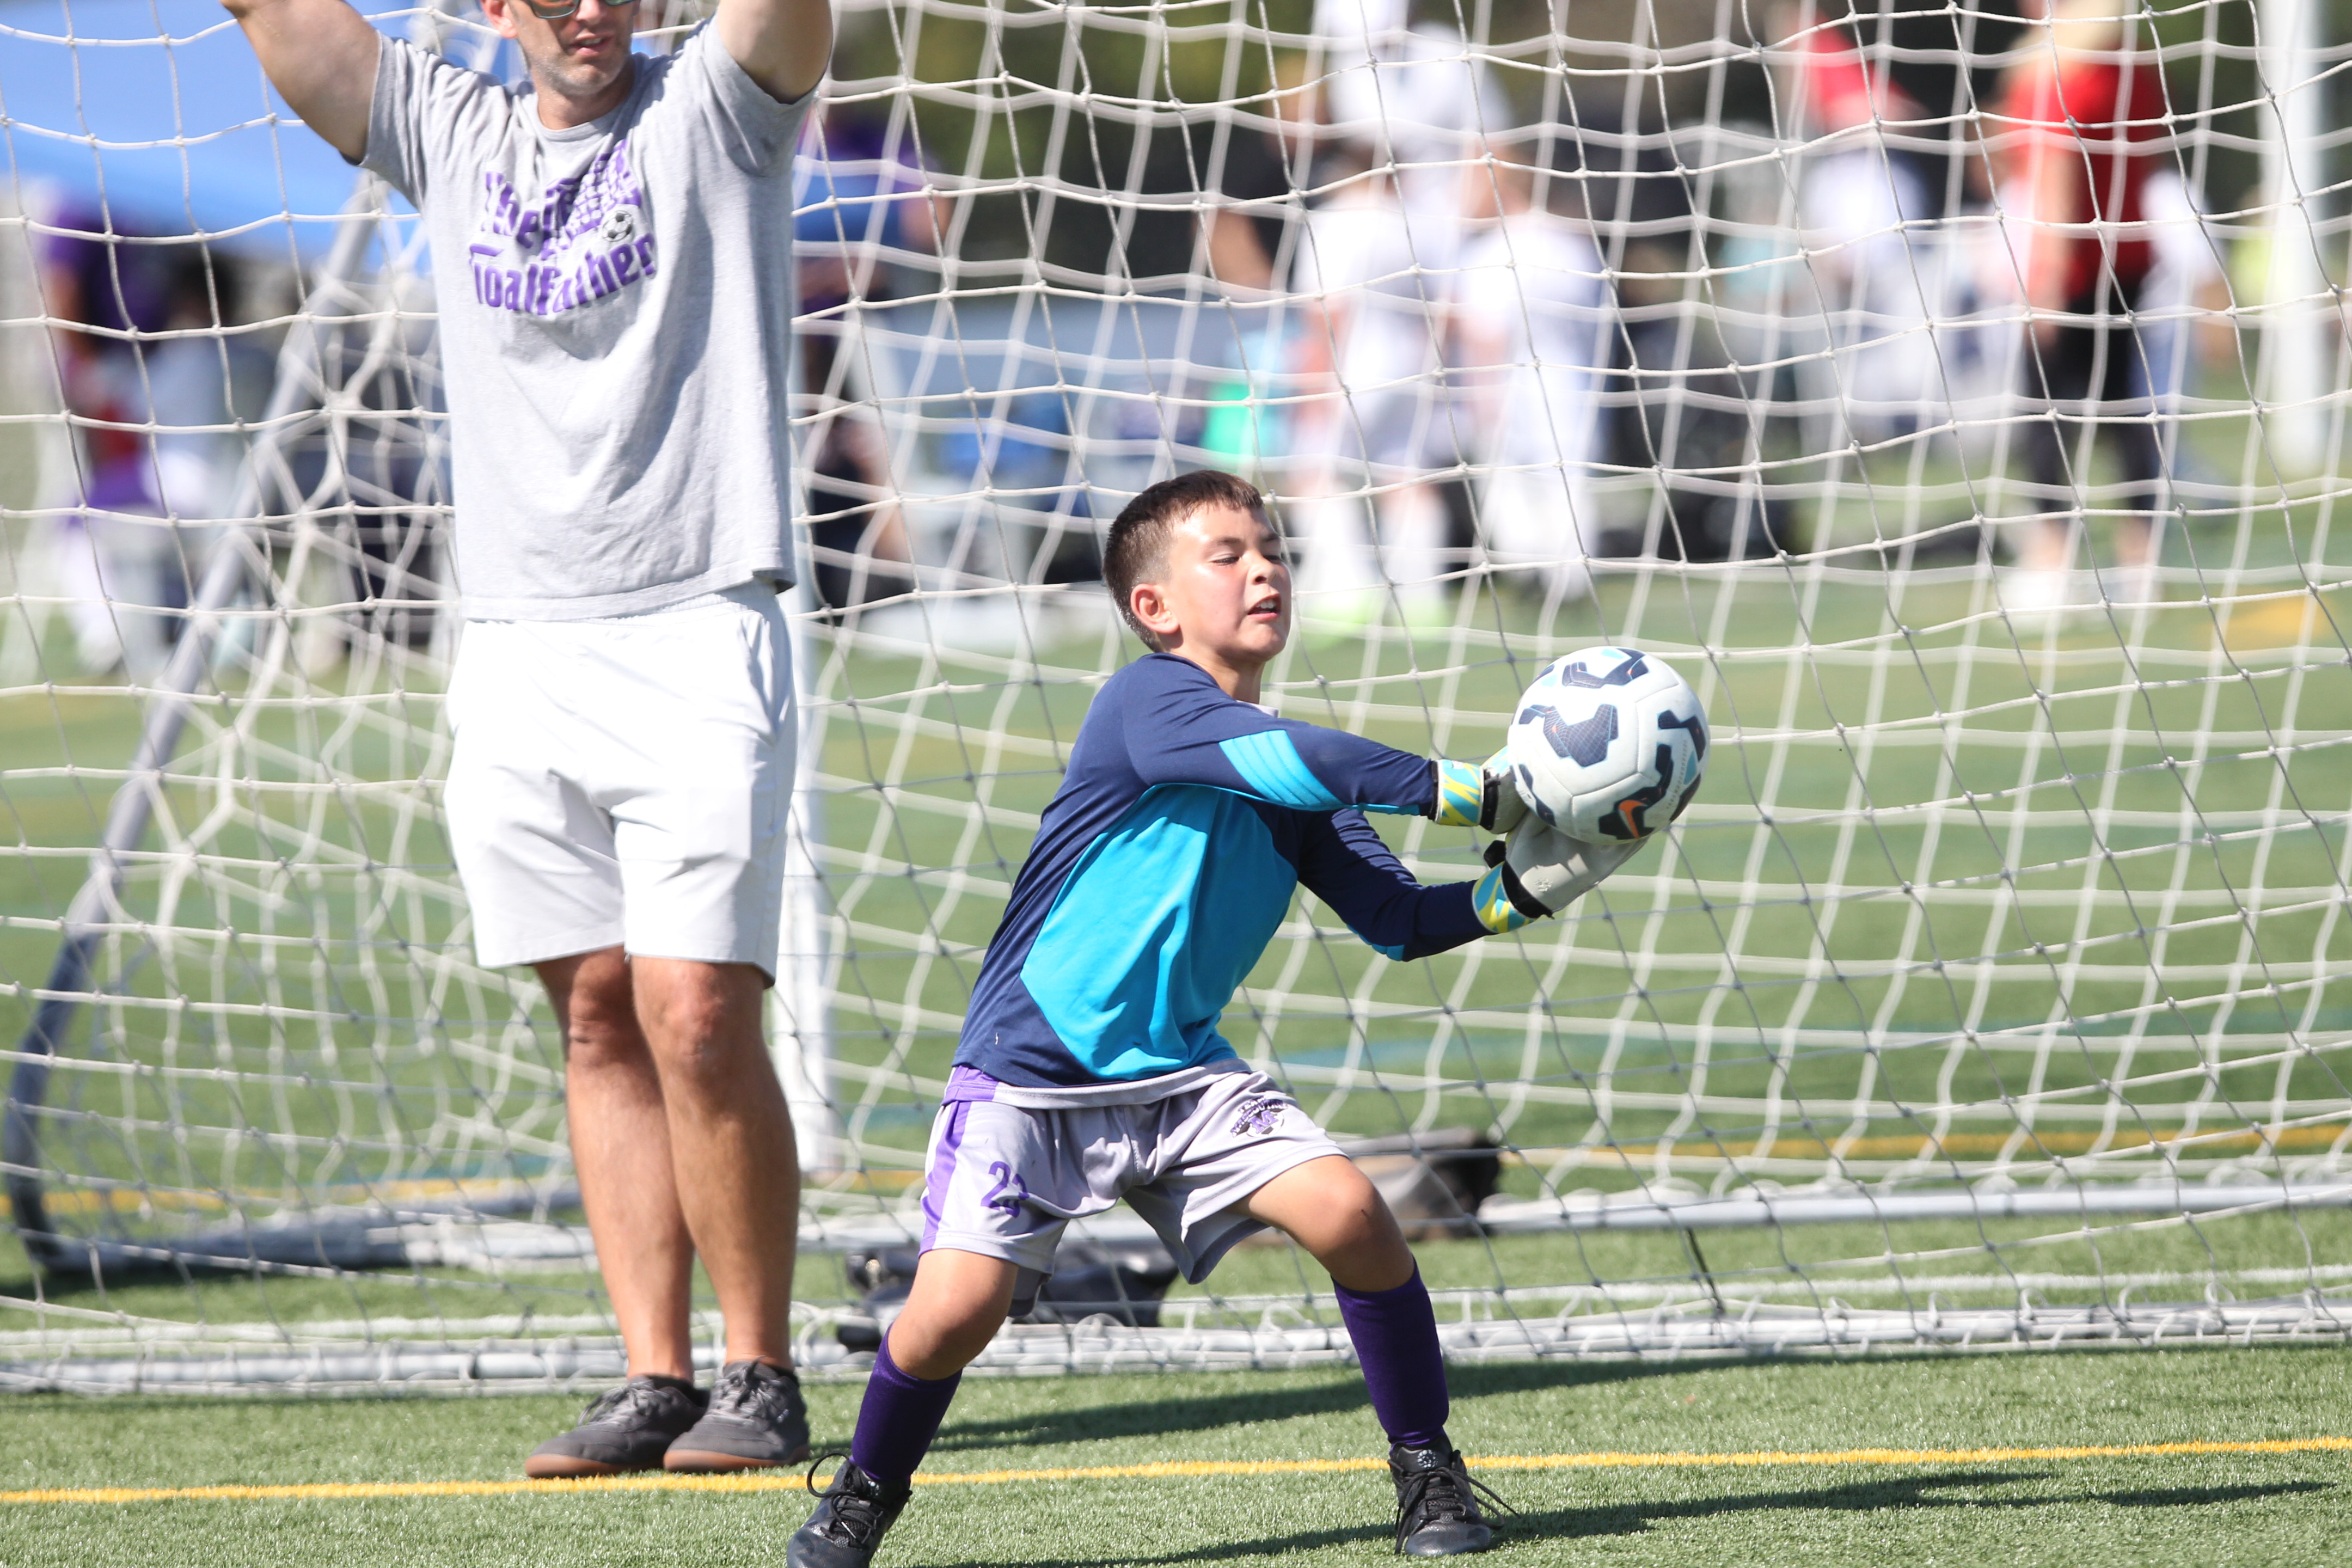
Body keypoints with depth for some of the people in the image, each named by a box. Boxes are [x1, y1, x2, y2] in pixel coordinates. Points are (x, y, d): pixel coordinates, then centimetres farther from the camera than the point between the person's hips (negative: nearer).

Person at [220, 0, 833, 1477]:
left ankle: (762, 1378, -1)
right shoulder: (451, 134, 14)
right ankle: (654, 1380, 5)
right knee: (600, 1020, 3)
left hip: (695, 632, -4)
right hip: (515, 654, 4)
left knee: (696, 1017, -11)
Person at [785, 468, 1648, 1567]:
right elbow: (1302, 763, -30)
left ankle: (1427, 1472, 3)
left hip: (1180, 1074, 6)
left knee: (1348, 1212, -16)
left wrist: (1522, 889, -11)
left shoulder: (1293, 793, 7)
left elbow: (1397, 921, 6)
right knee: (956, 1306, -19)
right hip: (1027, 1077, -5)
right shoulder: (1149, 701, -15)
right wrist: (1483, 795, -29)